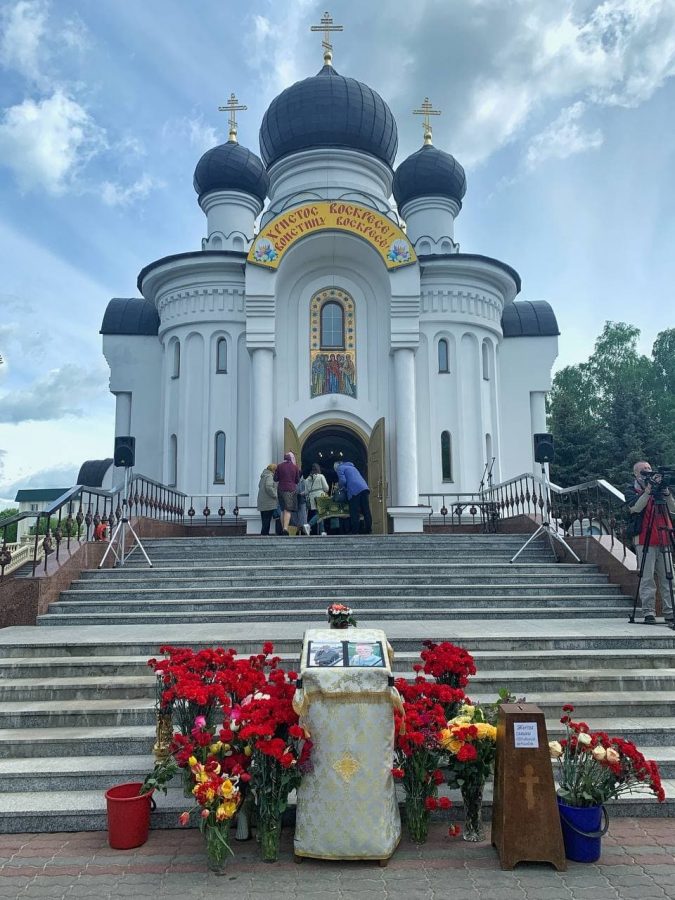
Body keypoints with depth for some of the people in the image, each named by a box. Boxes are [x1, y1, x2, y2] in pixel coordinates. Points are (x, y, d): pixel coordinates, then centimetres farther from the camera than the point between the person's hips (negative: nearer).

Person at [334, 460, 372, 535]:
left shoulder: (340, 468, 11)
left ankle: (355, 532, -7)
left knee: (354, 513, -5)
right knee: (366, 512, 5)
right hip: (364, 488, 7)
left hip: (354, 491, -7)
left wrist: (339, 485, 17)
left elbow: (342, 481, -4)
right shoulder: (352, 467, 35)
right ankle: (368, 531, 5)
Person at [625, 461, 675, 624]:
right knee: (647, 579, -6)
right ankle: (648, 613, -3)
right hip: (644, 540, -4)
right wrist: (648, 490, -19)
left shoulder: (659, 488, 17)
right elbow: (636, 507, -14)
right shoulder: (631, 491, 6)